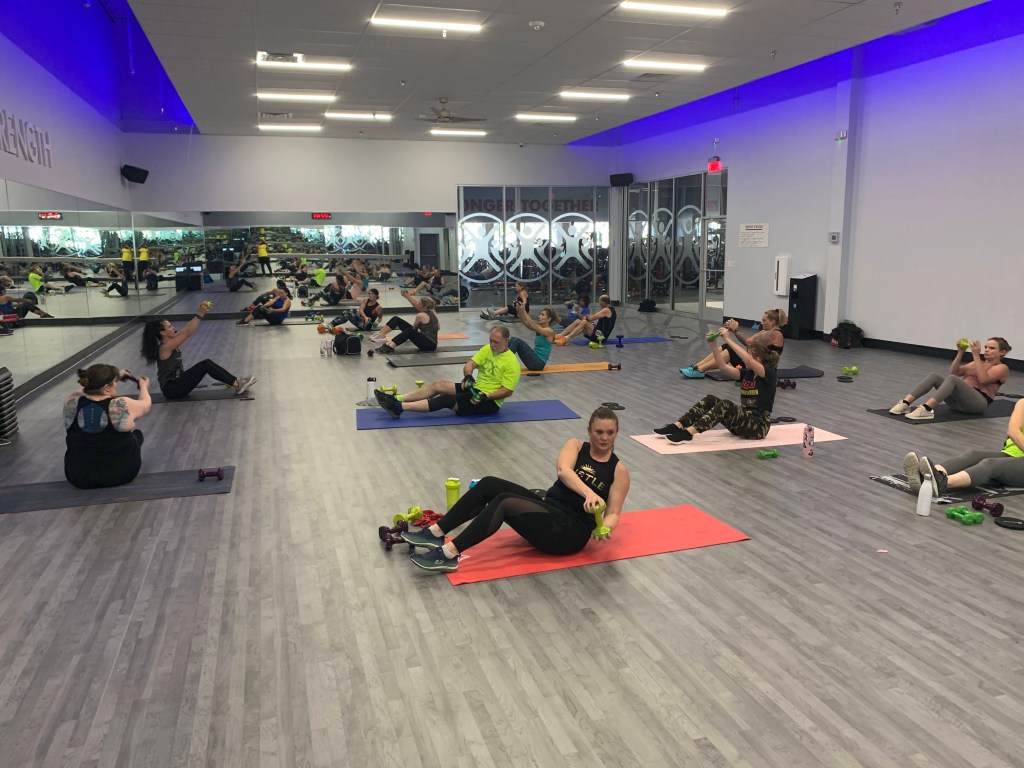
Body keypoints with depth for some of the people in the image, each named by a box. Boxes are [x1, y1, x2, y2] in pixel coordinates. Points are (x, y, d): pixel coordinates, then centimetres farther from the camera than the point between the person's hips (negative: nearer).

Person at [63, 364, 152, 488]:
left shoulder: (72, 401, -12)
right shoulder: (123, 406, -19)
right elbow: (145, 405, 3)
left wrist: (115, 376, 22)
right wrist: (144, 387, 22)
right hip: (121, 473, -3)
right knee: (137, 434, 25)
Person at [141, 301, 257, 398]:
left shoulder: (170, 343, 9)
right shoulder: (165, 348, -18)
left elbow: (187, 328, 8)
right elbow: (187, 333, -25)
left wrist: (200, 313, -1)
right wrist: (200, 315, -28)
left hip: (176, 383, 10)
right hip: (172, 389, -10)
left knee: (207, 363, -1)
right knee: (205, 364, -17)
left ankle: (236, 381, -4)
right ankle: (237, 385, -17)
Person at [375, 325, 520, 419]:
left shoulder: (511, 363, -19)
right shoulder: (487, 349, 5)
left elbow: (507, 391, -20)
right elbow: (470, 364, 0)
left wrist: (485, 397, -31)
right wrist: (468, 376, -22)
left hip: (490, 401, -8)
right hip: (476, 389, 8)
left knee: (447, 400, -23)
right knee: (439, 385, -6)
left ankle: (399, 408, -28)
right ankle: (397, 399, -11)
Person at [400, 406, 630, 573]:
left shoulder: (619, 470, 1)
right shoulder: (576, 446, 7)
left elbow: (614, 512, -4)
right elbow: (563, 471, -15)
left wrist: (605, 527, -29)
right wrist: (588, 493, -35)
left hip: (571, 532, -5)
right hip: (548, 509, 5)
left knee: (504, 502, -29)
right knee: (489, 484, -15)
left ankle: (448, 555, -32)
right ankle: (435, 534, -8)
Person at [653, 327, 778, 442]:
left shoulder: (768, 374, -9)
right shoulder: (747, 374, 13)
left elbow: (748, 360, -29)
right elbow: (723, 367, -2)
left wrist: (728, 339, -30)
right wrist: (714, 346, -14)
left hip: (758, 426, -8)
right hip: (745, 421, 8)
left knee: (726, 406, -32)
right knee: (711, 400, -9)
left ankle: (688, 433, -43)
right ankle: (677, 426, -23)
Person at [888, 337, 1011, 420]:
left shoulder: (1002, 368, 8)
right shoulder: (979, 362, 29)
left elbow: (983, 379, -14)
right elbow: (954, 372, 16)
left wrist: (976, 355, -15)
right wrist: (960, 353, 6)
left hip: (978, 403, -6)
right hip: (958, 400, 6)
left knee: (952, 379, -34)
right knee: (935, 376, -19)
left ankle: (926, 409, -55)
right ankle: (905, 403, -36)